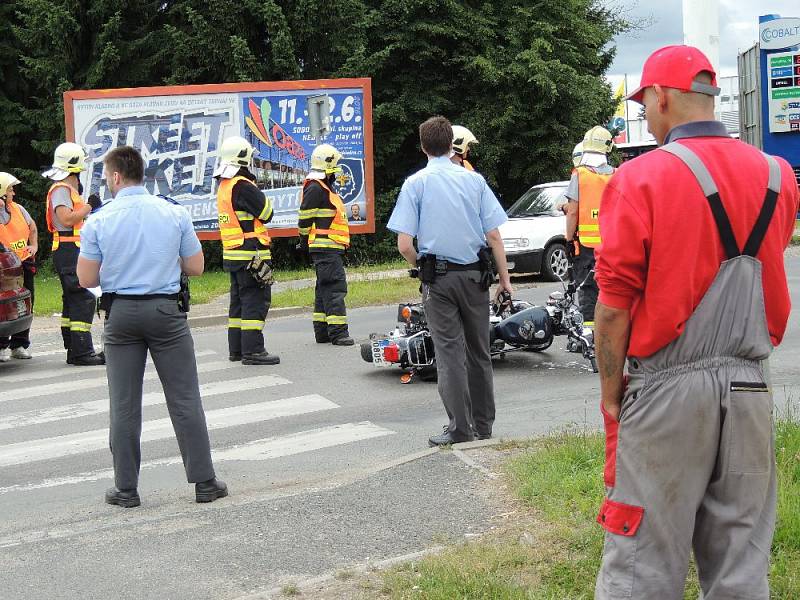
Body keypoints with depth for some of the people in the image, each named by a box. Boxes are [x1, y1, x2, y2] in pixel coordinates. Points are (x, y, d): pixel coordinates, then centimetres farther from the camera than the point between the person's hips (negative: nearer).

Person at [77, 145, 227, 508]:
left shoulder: (99, 222, -6)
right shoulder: (175, 215, -3)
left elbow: (86, 279, -2)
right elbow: (195, 267, 3)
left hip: (120, 313, 0)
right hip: (166, 311, 0)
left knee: (124, 406, 7)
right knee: (185, 400, 5)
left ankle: (126, 488, 11)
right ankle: (204, 482, 6)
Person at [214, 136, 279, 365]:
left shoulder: (223, 187, 13)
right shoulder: (242, 186, -17)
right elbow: (266, 213, -12)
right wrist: (258, 191, 3)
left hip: (232, 255, 10)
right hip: (251, 254, -10)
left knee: (239, 300, 15)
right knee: (256, 300, -7)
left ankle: (236, 349, 19)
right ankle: (252, 350, -10)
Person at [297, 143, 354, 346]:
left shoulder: (324, 188, 21)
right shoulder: (315, 188, -13)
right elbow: (305, 218, -14)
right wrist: (305, 241, -7)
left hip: (331, 248, 11)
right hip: (326, 247, -11)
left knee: (324, 289, 13)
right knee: (335, 287, -14)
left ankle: (322, 332, 18)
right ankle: (338, 332, -16)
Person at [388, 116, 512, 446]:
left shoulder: (415, 184, -3)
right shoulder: (474, 180, 2)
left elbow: (404, 244, -9)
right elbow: (494, 236, -1)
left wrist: (421, 267, 10)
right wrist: (504, 278, 7)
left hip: (438, 278, -2)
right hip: (475, 274, 2)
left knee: (449, 351, 1)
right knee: (478, 350, 11)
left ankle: (460, 426, 0)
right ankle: (483, 424, 19)